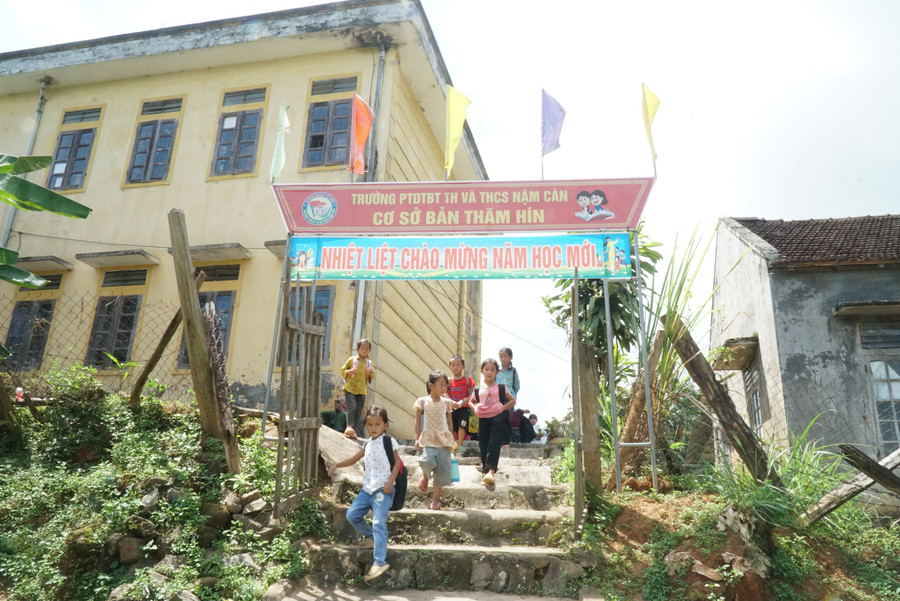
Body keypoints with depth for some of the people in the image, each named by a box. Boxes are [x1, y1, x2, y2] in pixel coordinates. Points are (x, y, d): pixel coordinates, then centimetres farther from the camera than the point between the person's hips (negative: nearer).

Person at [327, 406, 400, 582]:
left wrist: (391, 482, -15)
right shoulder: (367, 445, 17)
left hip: (383, 489, -7)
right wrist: (336, 465, 11)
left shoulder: (388, 441, -2)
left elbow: (397, 462, -5)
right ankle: (370, 536, 24)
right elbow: (353, 459, 25)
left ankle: (380, 562, -17)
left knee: (379, 523, -16)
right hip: (367, 489, 7)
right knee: (352, 515, 1)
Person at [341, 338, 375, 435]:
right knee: (352, 407, -19)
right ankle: (350, 426, -13)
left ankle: (355, 430, 8)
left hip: (362, 390, 3)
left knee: (359, 410, 2)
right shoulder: (352, 360, 2)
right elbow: (343, 370, 6)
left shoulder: (369, 363, 10)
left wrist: (370, 374, -7)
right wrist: (349, 371, -14)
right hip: (350, 388, -3)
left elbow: (373, 376, 15)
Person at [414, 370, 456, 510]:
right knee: (428, 462, -26)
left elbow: (449, 422, 15)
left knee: (442, 469, -2)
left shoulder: (446, 403, 9)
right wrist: (417, 438, -3)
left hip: (443, 441, 3)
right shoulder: (422, 401, 2)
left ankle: (435, 499, 11)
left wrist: (451, 440, 12)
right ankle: (424, 475, 13)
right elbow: (418, 421, 4)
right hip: (427, 440, -3)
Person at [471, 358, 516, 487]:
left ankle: (491, 472, -22)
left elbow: (513, 400, 9)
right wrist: (476, 409, 5)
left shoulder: (501, 388, 3)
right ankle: (486, 471, 10)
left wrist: (503, 408, -5)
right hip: (483, 420, 4)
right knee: (483, 448, 3)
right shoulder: (478, 390, 9)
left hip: (497, 419, -3)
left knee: (494, 446, -13)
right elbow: (473, 402, 26)